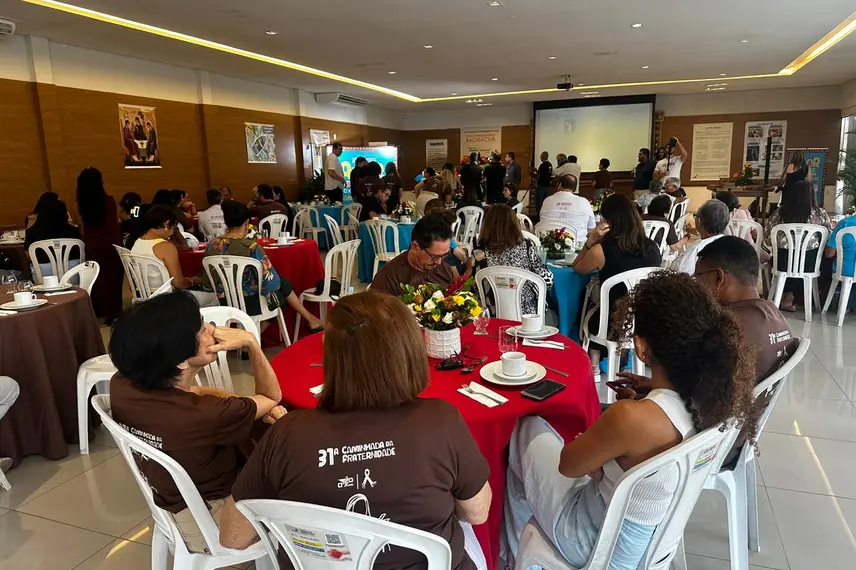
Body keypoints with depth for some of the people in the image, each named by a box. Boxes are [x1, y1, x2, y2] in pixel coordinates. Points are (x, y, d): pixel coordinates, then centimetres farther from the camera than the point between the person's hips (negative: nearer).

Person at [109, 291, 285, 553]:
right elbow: (272, 396, -20)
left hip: (173, 504, 6)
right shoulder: (203, 415, -41)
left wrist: (255, 407, -9)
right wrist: (250, 342, -22)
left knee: (256, 425, 17)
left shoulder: (121, 385, -19)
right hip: (212, 529, -6)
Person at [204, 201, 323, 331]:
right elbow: (271, 282, -18)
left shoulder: (211, 245, -3)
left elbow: (207, 283, 6)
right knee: (283, 284, 26)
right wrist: (278, 284, 5)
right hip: (250, 304, -5)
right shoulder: (251, 247, -21)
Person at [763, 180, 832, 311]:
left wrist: (773, 249, 17)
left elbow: (767, 235, 0)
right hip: (809, 262, 0)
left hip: (783, 261, 0)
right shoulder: (820, 213, -5)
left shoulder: (780, 212, -5)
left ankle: (787, 295, 40)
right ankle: (789, 297, 39)